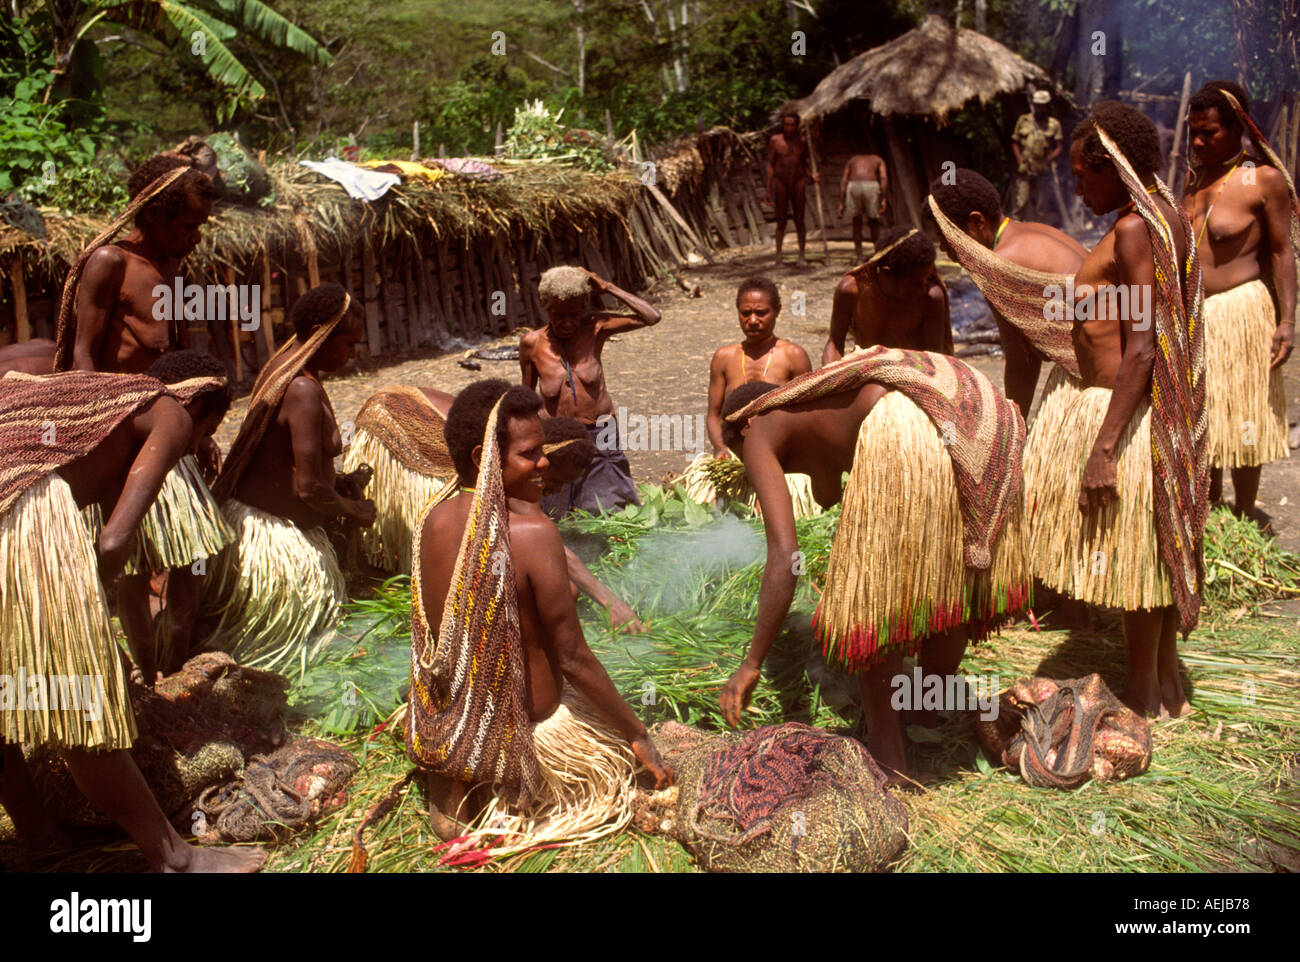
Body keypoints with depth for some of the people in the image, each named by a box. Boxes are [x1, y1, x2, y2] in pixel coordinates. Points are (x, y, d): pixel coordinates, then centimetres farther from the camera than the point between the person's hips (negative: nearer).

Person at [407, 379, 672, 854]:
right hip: (525, 734, -6)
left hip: (440, 733, 6)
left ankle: (454, 788, 13)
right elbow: (573, 658, -19)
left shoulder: (432, 521, -5)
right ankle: (505, 801, 6)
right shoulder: (532, 532, -24)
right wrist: (637, 735, -7)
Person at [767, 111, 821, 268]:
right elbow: (771, 165, 1)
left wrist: (812, 175, -7)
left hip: (798, 182, 2)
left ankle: (801, 256, 4)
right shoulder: (775, 140, -1)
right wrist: (768, 190, -1)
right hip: (780, 183, -1)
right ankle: (778, 256, 6)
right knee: (781, 221, 0)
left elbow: (804, 164, 13)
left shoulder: (802, 141, 5)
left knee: (799, 219, 0)